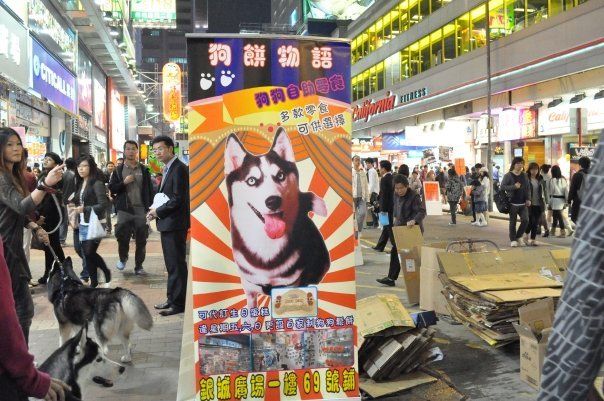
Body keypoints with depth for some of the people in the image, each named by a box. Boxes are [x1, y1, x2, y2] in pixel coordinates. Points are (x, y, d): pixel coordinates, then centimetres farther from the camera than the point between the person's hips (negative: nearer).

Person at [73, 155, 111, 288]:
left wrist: (84, 209, -20)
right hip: (83, 225, 7)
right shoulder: (80, 184, 12)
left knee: (90, 253, -9)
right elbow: (79, 203, 18)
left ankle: (106, 271, 15)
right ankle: (94, 282, 18)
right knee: (87, 254, 7)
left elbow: (103, 205, -17)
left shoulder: (97, 184, -10)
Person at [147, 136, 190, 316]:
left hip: (175, 223, -10)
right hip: (167, 223, 10)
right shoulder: (168, 169, 15)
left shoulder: (179, 169, -15)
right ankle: (172, 298, 27)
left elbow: (178, 199, -20)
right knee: (171, 264, 17)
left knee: (177, 264, -3)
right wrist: (156, 210, 5)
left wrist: (158, 211, -11)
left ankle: (178, 303, 4)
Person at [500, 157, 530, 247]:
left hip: (523, 203, 4)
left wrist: (528, 199, 4)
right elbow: (502, 186, -9)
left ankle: (519, 236, 17)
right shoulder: (508, 175, -3)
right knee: (513, 222, 3)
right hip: (513, 203, -4)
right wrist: (514, 187, -19)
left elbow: (527, 188, 15)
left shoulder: (524, 175, 12)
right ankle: (513, 240, 15)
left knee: (525, 220, -5)